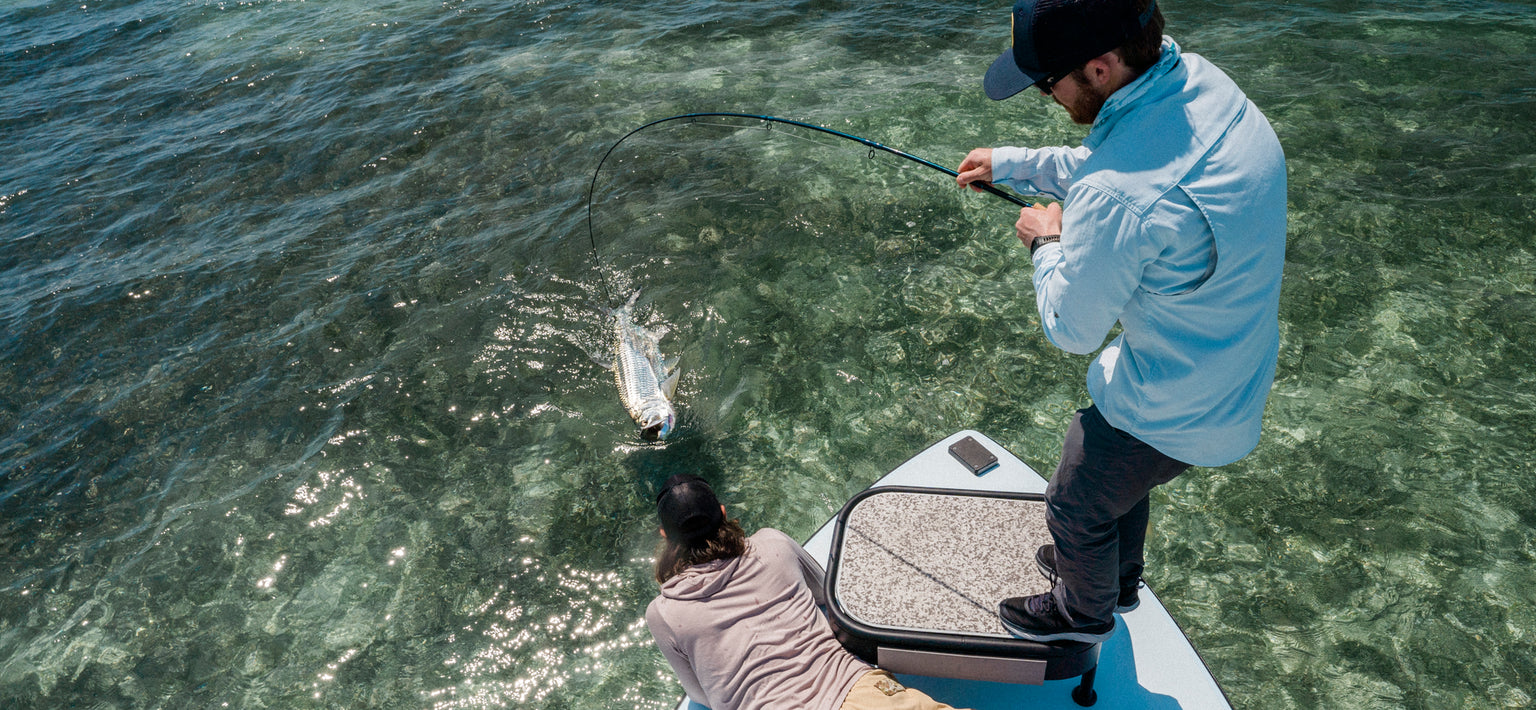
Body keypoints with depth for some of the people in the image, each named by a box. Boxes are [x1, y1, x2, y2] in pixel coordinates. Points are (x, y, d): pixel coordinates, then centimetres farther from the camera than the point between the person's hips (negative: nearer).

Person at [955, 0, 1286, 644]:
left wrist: (1047, 241, -7)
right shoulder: (1197, 78, -10)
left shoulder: (1115, 199, -39)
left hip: (1173, 414, -8)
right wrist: (1011, 163, 14)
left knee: (1075, 508, 18)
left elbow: (1072, 330, -21)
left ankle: (1084, 613, 49)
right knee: (1122, 476, 32)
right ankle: (1118, 577, 60)